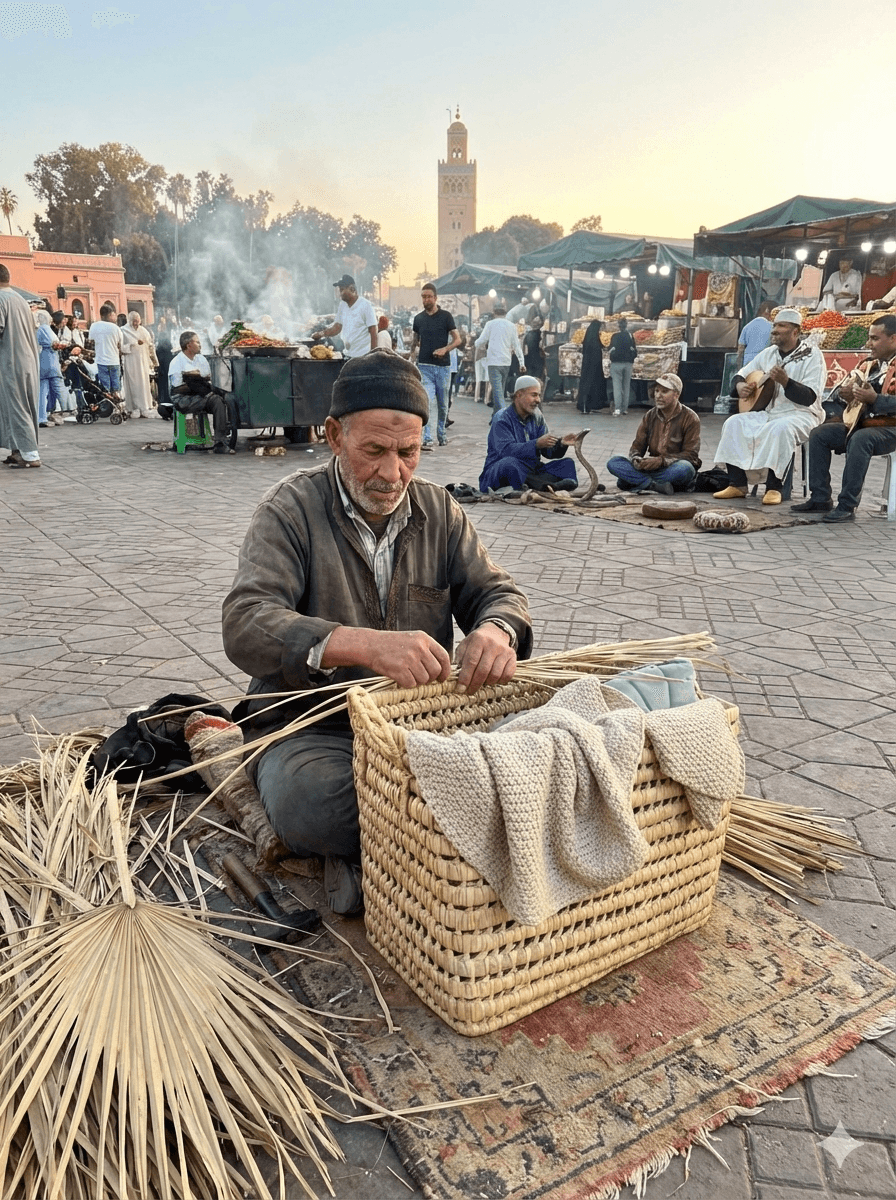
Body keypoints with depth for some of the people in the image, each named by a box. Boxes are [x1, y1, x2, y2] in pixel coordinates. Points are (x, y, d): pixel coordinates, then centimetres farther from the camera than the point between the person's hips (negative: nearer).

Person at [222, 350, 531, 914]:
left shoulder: (438, 509, 8)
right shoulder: (292, 508, -7)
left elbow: (497, 591, 6)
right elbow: (246, 625, -21)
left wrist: (496, 630, -22)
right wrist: (364, 644, -39)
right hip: (311, 727, -3)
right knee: (307, 802, -36)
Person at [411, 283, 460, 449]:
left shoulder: (446, 316, 1)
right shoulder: (418, 318, 9)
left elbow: (457, 339, 0)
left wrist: (445, 349, -17)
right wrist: (412, 353, 12)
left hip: (443, 366, 0)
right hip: (424, 366, 1)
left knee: (442, 404, 11)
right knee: (427, 403, -13)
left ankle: (441, 433, 31)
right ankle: (427, 440, -18)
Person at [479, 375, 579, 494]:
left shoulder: (537, 418, 11)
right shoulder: (502, 419, -11)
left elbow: (549, 451, 6)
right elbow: (506, 450, -28)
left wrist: (561, 444, -17)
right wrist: (537, 444, -36)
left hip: (529, 472, 7)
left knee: (567, 463, -7)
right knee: (509, 462, -39)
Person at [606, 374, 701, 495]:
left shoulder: (690, 418, -5)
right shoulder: (649, 416, 9)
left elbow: (690, 454, -11)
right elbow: (637, 446, 8)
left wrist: (661, 460, -25)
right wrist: (636, 459, -18)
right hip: (652, 468, 4)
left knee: (685, 468, -40)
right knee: (614, 462, -17)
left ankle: (638, 481, -27)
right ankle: (656, 485, -33)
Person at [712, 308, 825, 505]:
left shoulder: (812, 355, -6)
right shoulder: (768, 353, 13)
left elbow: (810, 397, -17)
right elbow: (741, 374, 21)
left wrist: (785, 381, -31)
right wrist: (740, 385, -4)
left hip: (800, 414, -6)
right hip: (768, 412, 7)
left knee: (780, 428, -38)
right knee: (734, 423, -14)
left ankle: (774, 487, -30)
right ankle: (738, 484, -13)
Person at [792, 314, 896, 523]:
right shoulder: (868, 364, 15)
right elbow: (845, 386, 22)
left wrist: (874, 399, -32)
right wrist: (843, 392, -2)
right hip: (860, 422, 8)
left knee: (860, 439, -37)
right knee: (819, 434, -5)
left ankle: (847, 506, -33)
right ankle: (820, 499, -5)